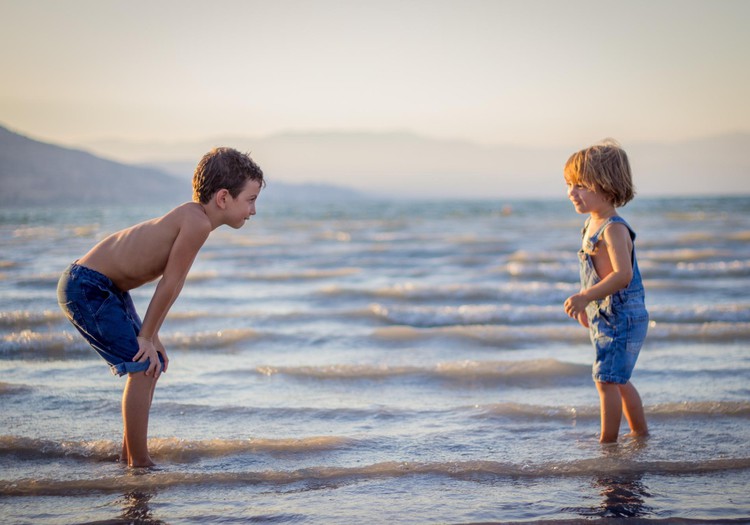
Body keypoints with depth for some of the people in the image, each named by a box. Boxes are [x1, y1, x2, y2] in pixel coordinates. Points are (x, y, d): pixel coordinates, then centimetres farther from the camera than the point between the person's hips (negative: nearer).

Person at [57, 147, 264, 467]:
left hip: (108, 288, 11)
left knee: (152, 363, 16)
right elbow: (170, 285, -20)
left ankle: (128, 457, 28)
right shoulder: (197, 222, -24)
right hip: (86, 287, -11)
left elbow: (167, 283, 9)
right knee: (143, 365, -11)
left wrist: (151, 336, 7)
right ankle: (139, 464, -2)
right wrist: (146, 336, -12)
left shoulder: (192, 217, 6)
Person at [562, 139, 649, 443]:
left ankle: (608, 441, 0)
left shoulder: (613, 229, -20)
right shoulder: (593, 225, 11)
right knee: (618, 380, 18)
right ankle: (641, 433, 30)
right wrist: (585, 303, 25)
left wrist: (586, 297, -35)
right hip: (605, 316, 10)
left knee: (606, 380, -8)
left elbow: (623, 274, -30)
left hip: (621, 317, -10)